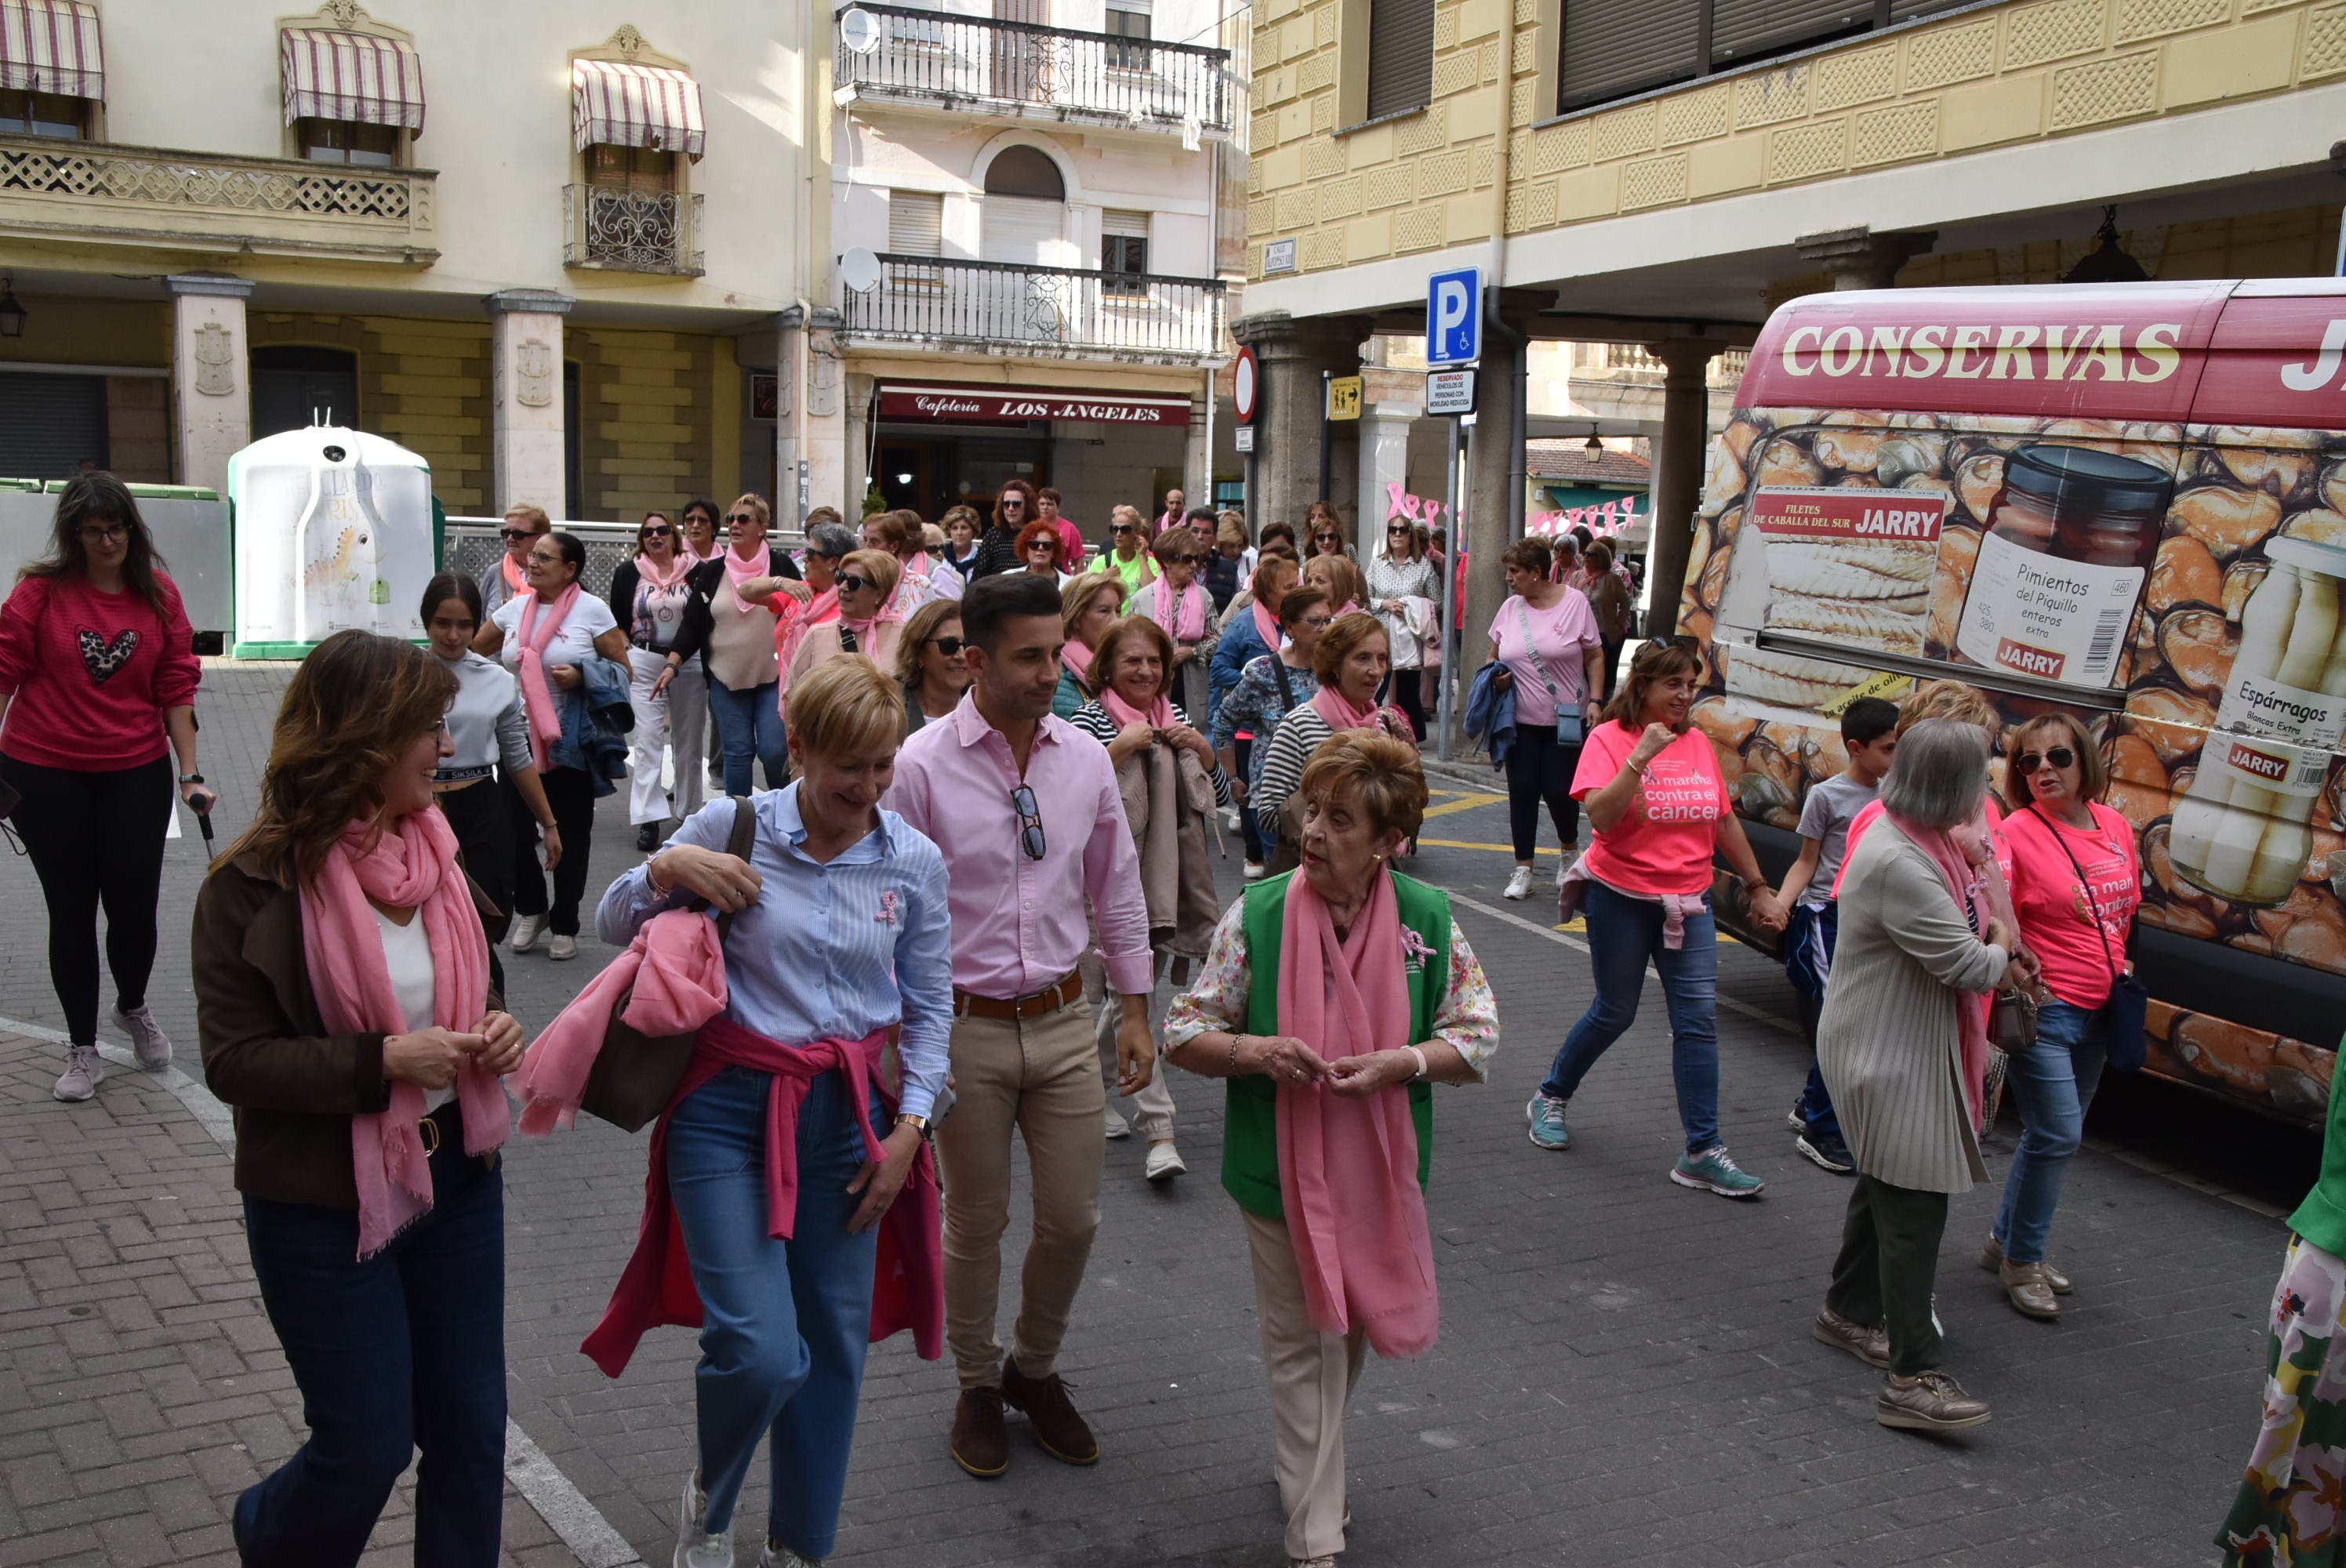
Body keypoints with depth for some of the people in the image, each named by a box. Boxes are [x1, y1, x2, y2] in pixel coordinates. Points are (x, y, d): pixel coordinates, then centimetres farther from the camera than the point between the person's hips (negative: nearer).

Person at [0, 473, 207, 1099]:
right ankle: (83, 1050, 20)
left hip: (137, 773, 1)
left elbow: (177, 687, 1)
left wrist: (190, 774, -3)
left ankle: (133, 1008, 34)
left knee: (135, 905, 3)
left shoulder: (159, 594, -1)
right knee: (71, 909, 7)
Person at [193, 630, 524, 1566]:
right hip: (326, 1209, -5)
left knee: (470, 1426, 12)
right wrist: (383, 1061, -25)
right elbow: (234, 1062, -15)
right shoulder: (253, 887, -16)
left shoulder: (432, 851, 1)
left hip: (457, 1177, 5)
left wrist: (492, 1029, -6)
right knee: (367, 1450, 8)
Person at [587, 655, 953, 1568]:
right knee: (760, 1349, -13)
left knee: (834, 1345, 10)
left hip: (850, 1114, 3)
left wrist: (910, 1125, 1)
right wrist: (666, 867, -15)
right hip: (730, 1106, -3)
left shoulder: (916, 862, 1)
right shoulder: (733, 827, -7)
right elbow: (613, 925, 4)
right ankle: (708, 1493, 22)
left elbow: (929, 1006, 10)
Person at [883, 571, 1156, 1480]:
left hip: (1065, 1023, 4)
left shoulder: (1085, 758, 0)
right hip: (966, 1028, -3)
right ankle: (978, 1387, 35)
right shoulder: (923, 767, -13)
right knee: (976, 1226, 12)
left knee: (1073, 1219, 11)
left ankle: (1036, 1369, 37)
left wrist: (1136, 1011, 9)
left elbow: (1117, 890, 9)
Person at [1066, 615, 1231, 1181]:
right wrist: (1123, 746, -22)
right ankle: (1159, 1131, -8)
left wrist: (1201, 748, -4)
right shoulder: (1091, 719, -6)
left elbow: (1222, 794, 13)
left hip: (1166, 875, 6)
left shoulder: (1175, 716, 13)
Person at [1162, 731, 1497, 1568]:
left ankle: (1308, 1462, 48)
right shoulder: (1256, 916, -12)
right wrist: (1256, 1050, -25)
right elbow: (1182, 1035, -6)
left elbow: (1477, 1037, -2)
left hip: (1381, 1170, 3)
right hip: (1280, 1170, -2)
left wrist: (1401, 1064, -20)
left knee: (1353, 1328, 21)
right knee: (1303, 1342, 6)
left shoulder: (1428, 919, -8)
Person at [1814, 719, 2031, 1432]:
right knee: (1913, 1206, -9)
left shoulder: (1927, 839, 5)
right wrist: (2004, 962, -3)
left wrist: (1995, 933, 0)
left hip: (1905, 1050, 11)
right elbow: (1965, 964, -24)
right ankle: (1912, 1378, -6)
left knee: (1886, 1187, 23)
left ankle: (1850, 1311, 40)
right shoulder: (1898, 864, -28)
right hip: (1888, 1058, -11)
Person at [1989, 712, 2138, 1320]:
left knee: (2054, 1134, 15)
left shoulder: (2116, 828, 4)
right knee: (2058, 1135, -7)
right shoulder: (2017, 834, -15)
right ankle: (2022, 1261, 10)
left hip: (2097, 1012, 7)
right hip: (2043, 1010, -7)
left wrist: (2120, 965, 13)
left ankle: (2005, 1239, 30)